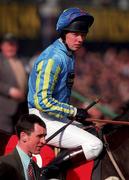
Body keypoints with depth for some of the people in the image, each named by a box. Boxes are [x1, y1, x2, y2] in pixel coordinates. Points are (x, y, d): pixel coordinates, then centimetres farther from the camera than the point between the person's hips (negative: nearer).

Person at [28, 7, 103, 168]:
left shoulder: (69, 55, 12)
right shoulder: (53, 58, -19)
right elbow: (42, 101, -24)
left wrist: (75, 114, 15)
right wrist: (74, 112, -17)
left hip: (60, 117, 10)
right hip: (44, 119, -10)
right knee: (94, 146, -20)